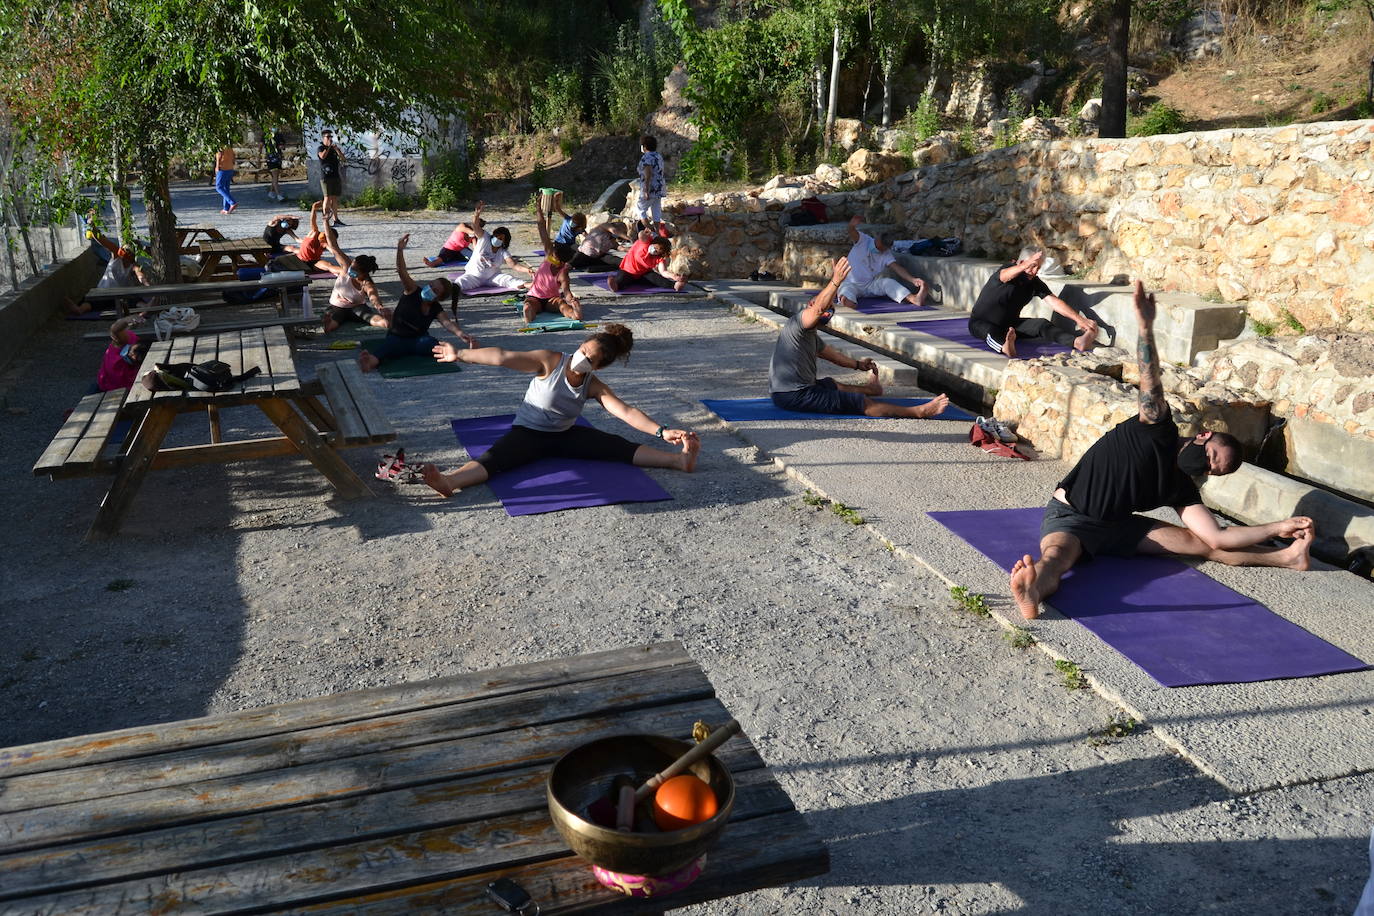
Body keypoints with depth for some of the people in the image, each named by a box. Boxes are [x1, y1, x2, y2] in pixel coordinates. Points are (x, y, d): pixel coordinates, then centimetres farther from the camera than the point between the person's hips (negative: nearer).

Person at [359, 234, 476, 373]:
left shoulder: (436, 310, 0)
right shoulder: (412, 291, -2)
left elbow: (448, 323, -20)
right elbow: (402, 271, -18)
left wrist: (461, 334, -44)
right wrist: (400, 249, -37)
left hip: (418, 339, 2)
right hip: (396, 338, -1)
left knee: (433, 344, -35)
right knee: (387, 346, -38)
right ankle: (373, 360, -72)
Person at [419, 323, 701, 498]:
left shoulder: (594, 385, -6)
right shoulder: (550, 362, -17)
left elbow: (626, 412, -15)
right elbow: (503, 357, -25)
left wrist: (662, 431, -29)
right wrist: (460, 355, -32)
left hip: (565, 436, 4)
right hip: (527, 433, -3)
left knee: (620, 447, -13)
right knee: (494, 458, -34)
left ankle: (678, 459, -21)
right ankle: (449, 482, -58)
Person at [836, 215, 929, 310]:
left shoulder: (886, 255, -1)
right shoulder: (863, 240, -7)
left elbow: (897, 268, -15)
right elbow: (853, 234, -29)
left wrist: (913, 280, -35)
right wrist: (852, 226, -57)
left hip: (871, 285, 1)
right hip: (852, 284, -1)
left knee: (887, 282, -26)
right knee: (846, 289, -37)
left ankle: (914, 299, -47)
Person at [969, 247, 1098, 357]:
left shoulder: (1035, 282, -2)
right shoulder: (1007, 269, -18)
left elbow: (1054, 302, -9)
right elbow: (1005, 276, -44)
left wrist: (1079, 319, -21)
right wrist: (1025, 266, -66)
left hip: (1009, 324, 5)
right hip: (981, 322, -5)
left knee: (1041, 324, -21)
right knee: (991, 331, -41)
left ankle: (1077, 341, -44)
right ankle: (1005, 346, -75)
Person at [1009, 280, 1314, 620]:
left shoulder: (1182, 489, 9)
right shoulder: (1159, 430, -7)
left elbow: (1218, 537, 4)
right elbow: (1150, 382, -22)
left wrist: (1278, 527, -2)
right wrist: (1146, 328, -35)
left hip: (1116, 527, 8)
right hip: (1068, 517, -8)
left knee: (1203, 543, -1)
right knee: (1059, 553, -43)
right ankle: (1035, 588, -74)